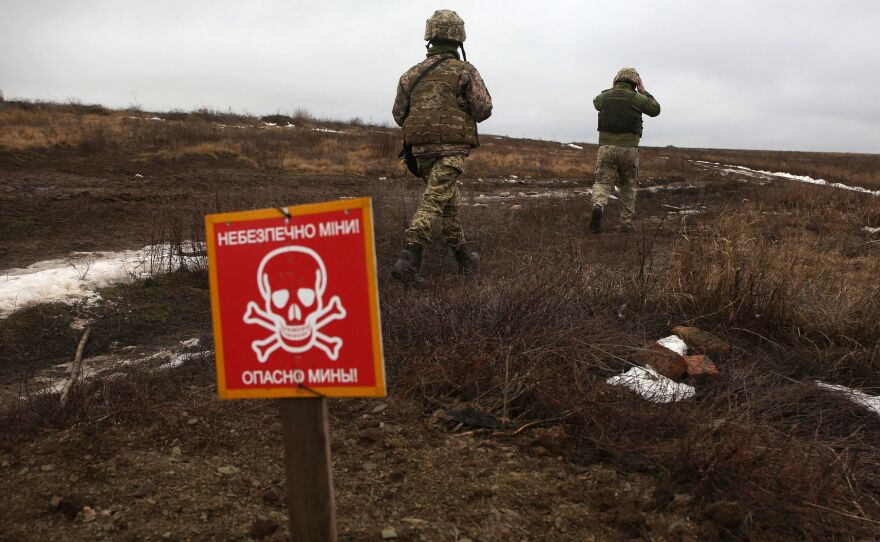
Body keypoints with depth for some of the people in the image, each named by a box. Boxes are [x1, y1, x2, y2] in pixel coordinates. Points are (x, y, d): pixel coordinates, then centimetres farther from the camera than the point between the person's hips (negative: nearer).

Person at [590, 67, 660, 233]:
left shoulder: (605, 96, 6)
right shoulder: (635, 97, -3)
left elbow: (596, 102, 31)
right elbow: (655, 109, 12)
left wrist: (613, 89, 34)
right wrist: (643, 92, 19)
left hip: (606, 147, 1)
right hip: (629, 149, -1)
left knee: (602, 183, 0)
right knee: (628, 186, 15)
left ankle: (598, 207, -32)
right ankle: (626, 222, 16)